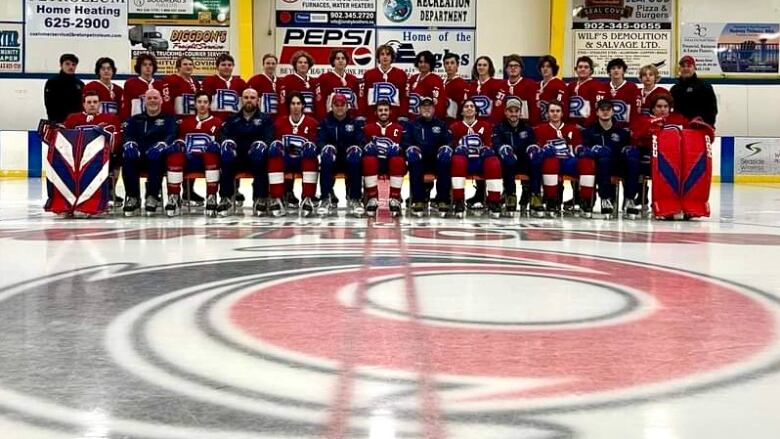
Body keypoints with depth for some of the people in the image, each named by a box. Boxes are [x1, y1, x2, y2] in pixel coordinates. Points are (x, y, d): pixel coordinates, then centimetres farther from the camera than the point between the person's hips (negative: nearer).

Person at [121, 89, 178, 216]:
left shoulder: (169, 119, 19)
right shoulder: (135, 120, 27)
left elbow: (172, 136, -1)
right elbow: (127, 135, 10)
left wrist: (161, 144, -24)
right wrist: (130, 144, -16)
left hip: (157, 158, -2)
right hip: (138, 156, 2)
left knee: (155, 156, -39)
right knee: (127, 157, -34)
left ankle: (152, 197, -33)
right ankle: (133, 198, -28)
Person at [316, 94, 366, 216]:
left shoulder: (355, 123, 10)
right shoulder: (325, 123, 9)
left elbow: (362, 142, 0)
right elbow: (319, 141, -2)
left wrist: (356, 149, -23)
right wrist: (326, 147, -25)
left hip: (350, 162, 0)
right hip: (331, 162, 0)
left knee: (355, 156, -34)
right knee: (326, 153, -34)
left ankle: (354, 200, -31)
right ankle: (326, 199, -34)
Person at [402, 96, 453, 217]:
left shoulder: (442, 125, 17)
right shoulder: (412, 125, 17)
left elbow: (449, 141, 4)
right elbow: (404, 142, 4)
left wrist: (445, 148, -19)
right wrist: (411, 148, -19)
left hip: (437, 161, 0)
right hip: (419, 162, 0)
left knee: (445, 158, -33)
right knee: (412, 156, -34)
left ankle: (443, 201, -32)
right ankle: (418, 201, -34)